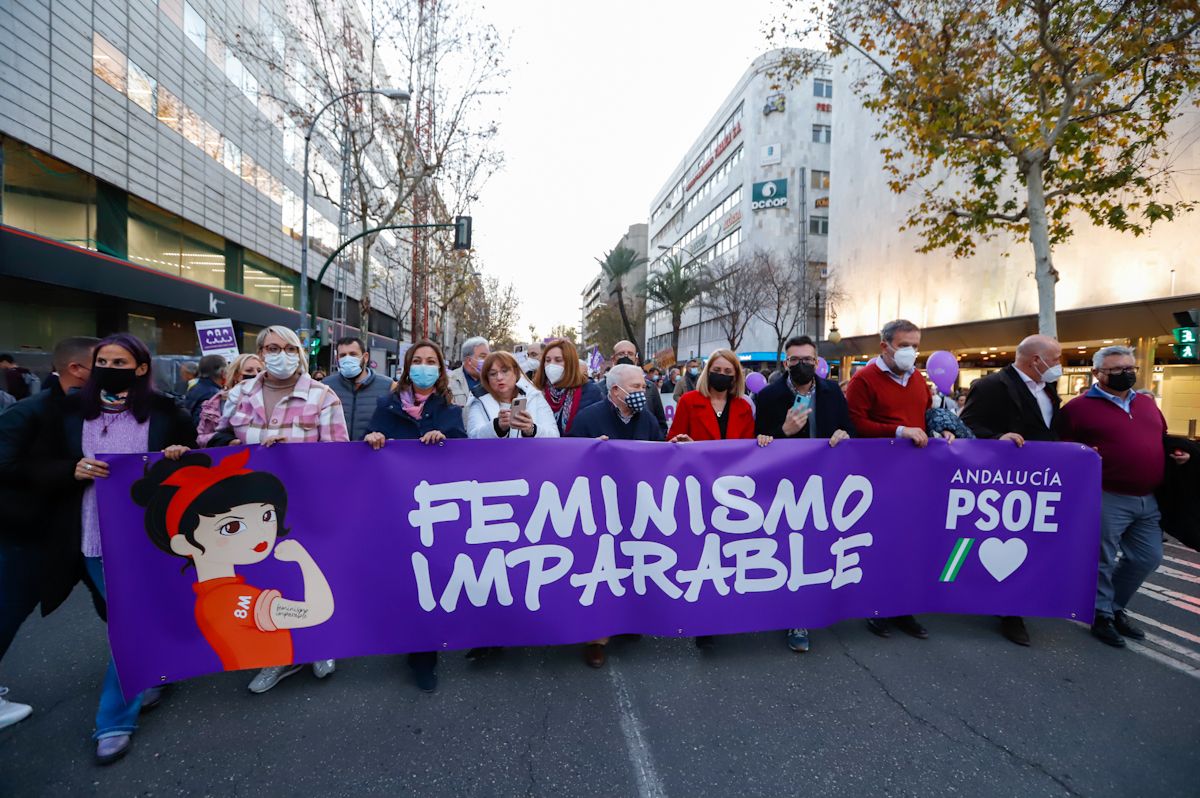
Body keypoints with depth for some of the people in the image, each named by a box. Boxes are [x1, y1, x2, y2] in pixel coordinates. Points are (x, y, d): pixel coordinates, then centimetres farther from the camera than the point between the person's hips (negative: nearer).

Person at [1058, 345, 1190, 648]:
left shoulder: (1147, 402, 14)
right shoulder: (1079, 407, -8)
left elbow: (1163, 438, 27)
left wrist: (1178, 452, 7)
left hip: (1148, 499, 7)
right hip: (1107, 499, -7)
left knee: (1148, 558, 14)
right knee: (1103, 561, 3)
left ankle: (1115, 607, 33)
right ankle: (1101, 616, 20)